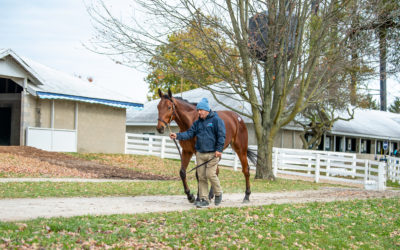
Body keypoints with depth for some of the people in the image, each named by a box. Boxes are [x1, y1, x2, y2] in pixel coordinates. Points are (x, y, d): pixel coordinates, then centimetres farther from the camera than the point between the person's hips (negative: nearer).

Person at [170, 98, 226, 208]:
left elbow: (221, 136, -9)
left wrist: (219, 149, -16)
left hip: (212, 153, -6)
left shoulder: (216, 120, -5)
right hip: (200, 153, 6)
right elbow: (189, 133, 7)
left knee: (210, 174, -13)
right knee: (201, 176, 4)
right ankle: (204, 199, 9)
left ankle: (218, 193, 12)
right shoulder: (197, 122, 14)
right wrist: (178, 136, -9)